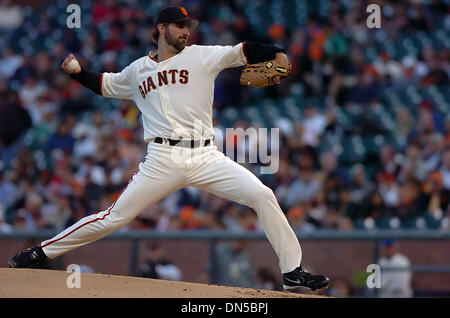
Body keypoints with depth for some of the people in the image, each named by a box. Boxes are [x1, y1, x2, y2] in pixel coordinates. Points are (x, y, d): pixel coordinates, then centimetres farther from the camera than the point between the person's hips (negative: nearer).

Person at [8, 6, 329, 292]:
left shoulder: (202, 56, 8)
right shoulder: (138, 70, 15)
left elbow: (243, 52, -3)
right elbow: (106, 85, 32)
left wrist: (277, 55, -20)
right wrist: (78, 71, 15)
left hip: (206, 157, 0)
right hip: (162, 160, 0)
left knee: (263, 196, -15)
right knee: (114, 218, -4)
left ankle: (293, 272, -7)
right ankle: (42, 251, 9)